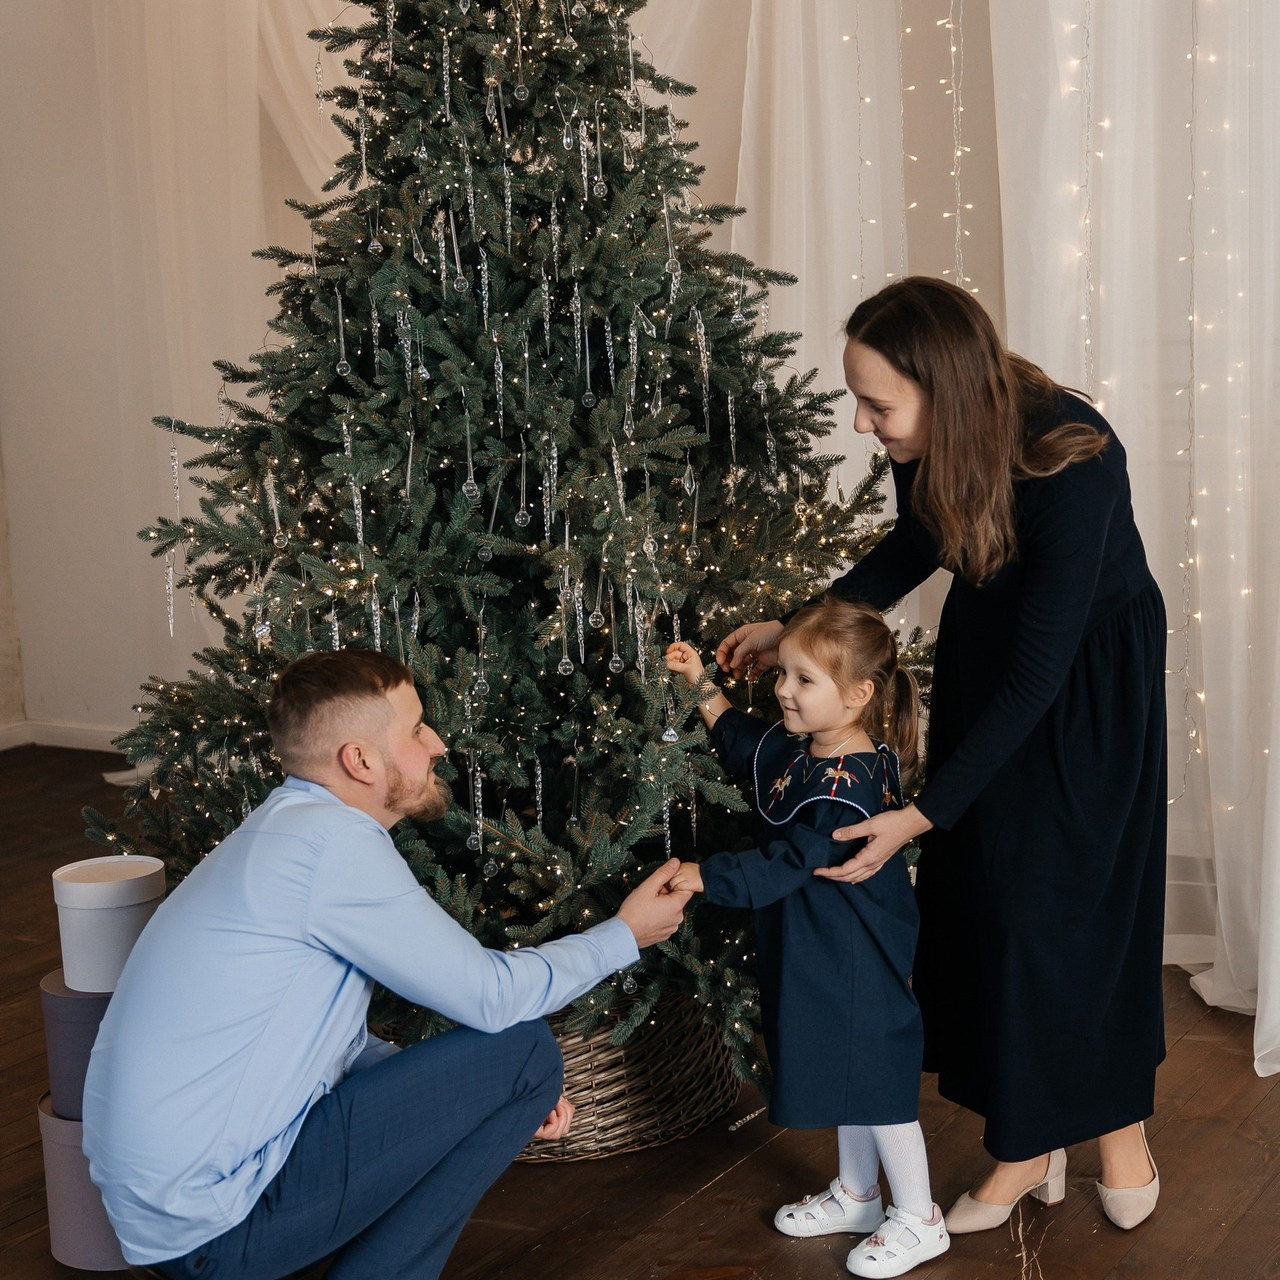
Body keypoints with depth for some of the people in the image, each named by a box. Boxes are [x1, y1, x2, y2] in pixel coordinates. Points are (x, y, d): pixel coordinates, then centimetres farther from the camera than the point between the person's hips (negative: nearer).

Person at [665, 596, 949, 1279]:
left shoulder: (849, 786, -29)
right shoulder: (792, 746, 0)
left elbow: (785, 865, -31)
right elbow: (743, 743, 22)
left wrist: (706, 876, -31)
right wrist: (701, 684, 14)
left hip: (859, 960, -10)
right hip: (817, 951, 10)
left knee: (875, 1076, 3)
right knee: (845, 1067, 23)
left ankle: (918, 1220, 18)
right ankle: (856, 1195, 40)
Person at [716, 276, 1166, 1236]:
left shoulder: (1073, 463, -37)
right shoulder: (930, 440, -19)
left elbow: (1037, 671, -32)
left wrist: (923, 815, -32)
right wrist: (796, 630, 0)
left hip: (1092, 674, -5)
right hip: (985, 649, 6)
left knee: (1084, 894, 1)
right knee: (983, 893, 4)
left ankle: (1121, 1123, 24)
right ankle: (1030, 1146, 16)